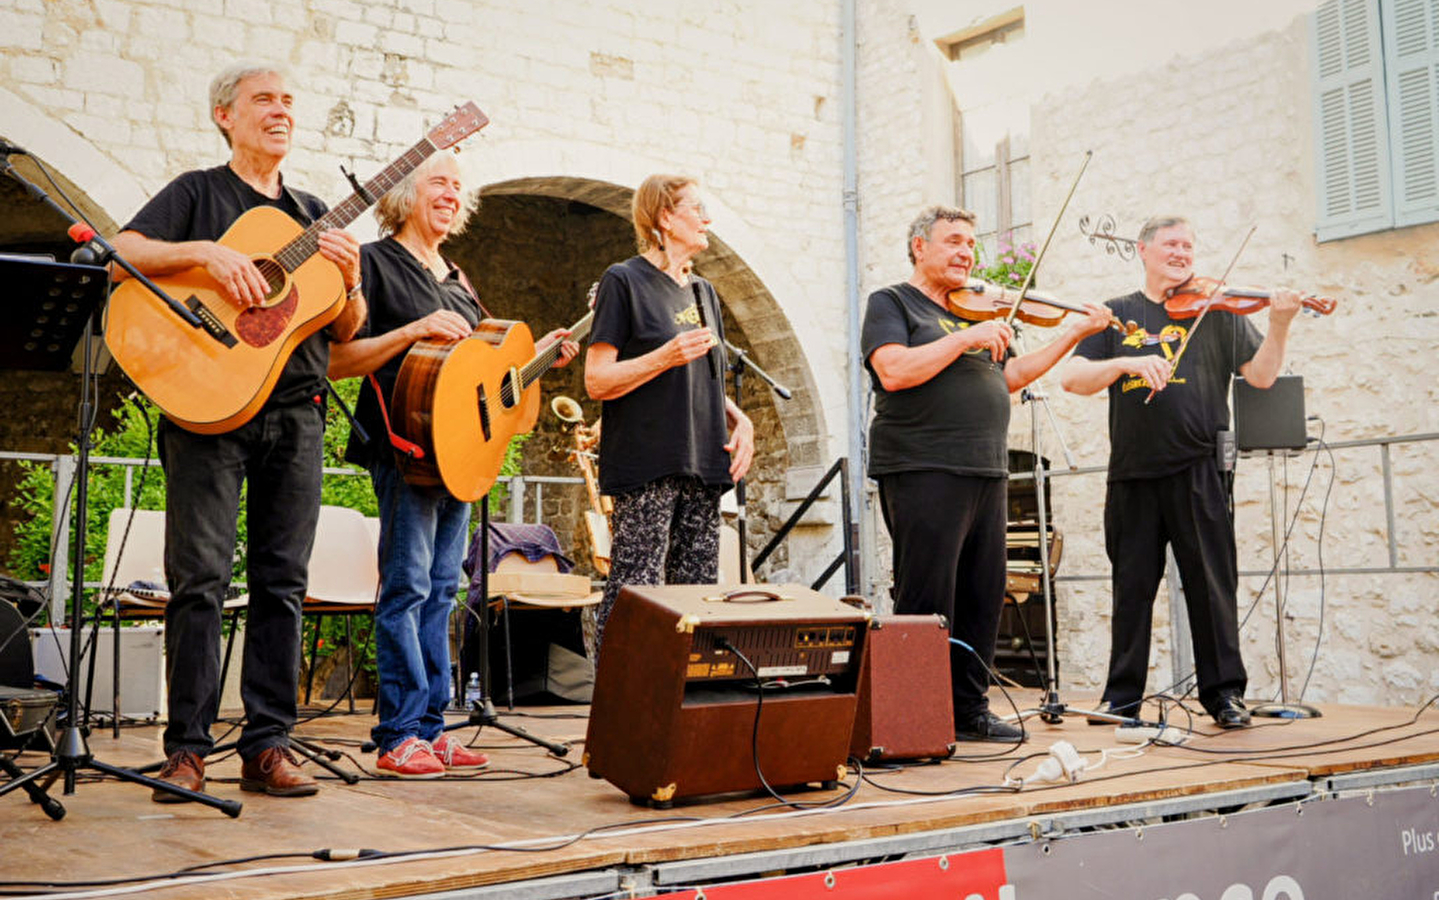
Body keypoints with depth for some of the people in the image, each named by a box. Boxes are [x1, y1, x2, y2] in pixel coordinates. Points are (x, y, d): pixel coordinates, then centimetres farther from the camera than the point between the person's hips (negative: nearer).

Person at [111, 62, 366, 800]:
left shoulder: (311, 213, 20)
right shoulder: (199, 193, 8)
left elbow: (345, 331, 16)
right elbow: (121, 253, -7)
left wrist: (349, 279, -3)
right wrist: (207, 252, -17)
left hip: (295, 412, 4)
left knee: (283, 579, 2)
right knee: (199, 575, -6)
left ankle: (267, 746, 8)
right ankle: (186, 748, 3)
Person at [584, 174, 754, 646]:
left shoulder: (703, 291, 19)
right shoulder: (625, 281, -2)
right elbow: (597, 381, -8)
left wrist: (739, 419, 7)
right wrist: (665, 356, -18)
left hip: (704, 466, 7)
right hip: (645, 466, -7)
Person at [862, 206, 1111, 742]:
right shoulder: (890, 303, 1)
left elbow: (1011, 376, 23)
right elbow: (894, 372, -16)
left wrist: (1074, 335, 18)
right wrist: (966, 338, -14)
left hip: (986, 474, 8)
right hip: (924, 472, -7)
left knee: (983, 598, 9)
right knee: (927, 604, -7)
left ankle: (969, 709, 18)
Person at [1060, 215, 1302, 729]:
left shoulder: (1215, 311, 9)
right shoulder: (1117, 315, 12)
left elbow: (1261, 375, 1)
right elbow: (1073, 379, 0)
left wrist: (1280, 325, -14)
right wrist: (1126, 362, -16)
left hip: (1197, 471, -1)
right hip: (1131, 474, 1)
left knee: (1212, 584, 2)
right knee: (1131, 587, 7)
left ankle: (1224, 692, 13)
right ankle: (1122, 697, 15)